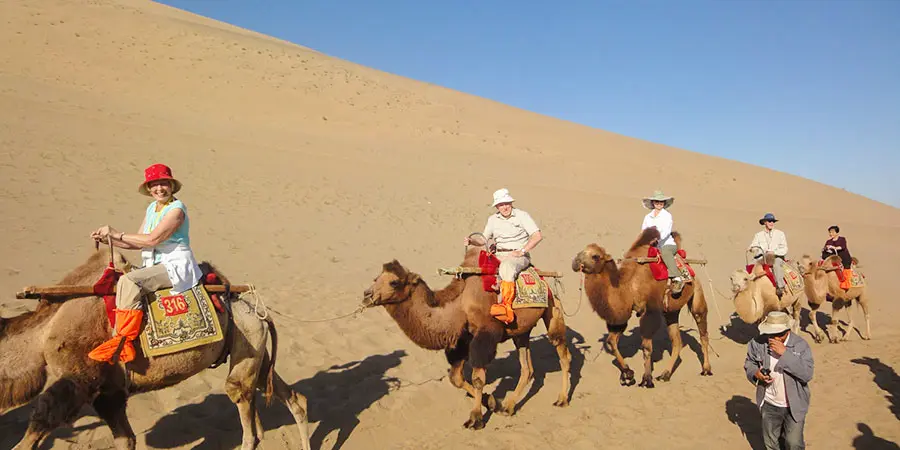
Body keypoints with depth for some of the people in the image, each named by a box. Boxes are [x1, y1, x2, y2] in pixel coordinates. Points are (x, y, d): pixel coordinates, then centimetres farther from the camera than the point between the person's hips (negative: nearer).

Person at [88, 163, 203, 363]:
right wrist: (108, 239, 2)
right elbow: (138, 242, 13)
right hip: (156, 266, 10)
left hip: (176, 265, -9)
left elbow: (152, 239, -20)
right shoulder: (151, 208, 15)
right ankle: (117, 335, 5)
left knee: (129, 281, -26)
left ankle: (124, 339, -22)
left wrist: (117, 234, -12)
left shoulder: (176, 209, -11)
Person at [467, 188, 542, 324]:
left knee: (507, 266, -38)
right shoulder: (493, 219, 15)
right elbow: (484, 239, 20)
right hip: (499, 256, 6)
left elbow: (537, 236, -7)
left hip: (520, 257, -6)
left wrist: (521, 251, -14)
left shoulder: (521, 215, 0)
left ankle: (506, 306, -43)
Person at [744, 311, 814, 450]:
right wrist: (755, 373, -19)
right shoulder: (758, 343, -13)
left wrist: (785, 353, -33)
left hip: (794, 405, -2)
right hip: (769, 405, 2)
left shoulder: (801, 345, -18)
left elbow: (807, 374, -25)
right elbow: (749, 363, 3)